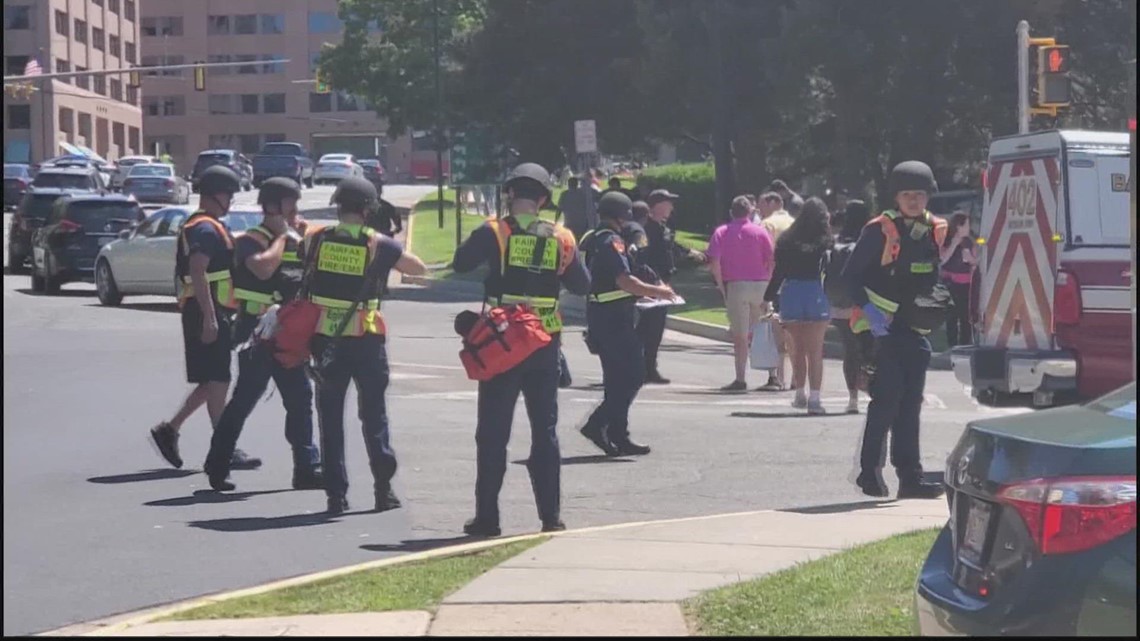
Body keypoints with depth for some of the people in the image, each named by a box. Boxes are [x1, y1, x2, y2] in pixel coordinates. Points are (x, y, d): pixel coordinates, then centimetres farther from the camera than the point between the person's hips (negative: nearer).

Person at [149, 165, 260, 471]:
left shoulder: (203, 227, 20)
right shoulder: (206, 229, -14)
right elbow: (198, 274, -24)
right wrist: (209, 318, -28)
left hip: (214, 313, 10)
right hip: (208, 313, -10)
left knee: (213, 381, 14)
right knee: (217, 381, -5)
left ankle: (169, 430, 15)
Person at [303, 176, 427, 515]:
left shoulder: (317, 240, -2)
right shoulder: (378, 245, -6)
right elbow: (419, 268, 4)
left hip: (325, 338, 2)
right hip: (365, 339, -2)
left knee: (330, 417, 7)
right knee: (374, 414, 10)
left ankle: (336, 494, 6)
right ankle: (383, 488, 9)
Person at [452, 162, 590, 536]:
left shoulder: (494, 233, -8)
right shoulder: (559, 238, 0)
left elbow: (460, 264, 4)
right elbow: (582, 285, 8)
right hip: (546, 346, 2)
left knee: (492, 433, 5)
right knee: (545, 431, 11)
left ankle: (487, 518, 4)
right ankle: (551, 516, 10)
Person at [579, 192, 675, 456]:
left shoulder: (591, 240, 15)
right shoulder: (611, 241, -14)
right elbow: (624, 280, -23)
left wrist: (637, 293, 24)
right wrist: (656, 291, -12)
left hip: (597, 313, 10)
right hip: (616, 318, -10)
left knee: (617, 378, 13)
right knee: (632, 375, -6)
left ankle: (618, 437, 15)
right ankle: (598, 424, -12)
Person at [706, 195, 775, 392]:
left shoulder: (721, 232, 4)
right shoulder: (760, 232, 4)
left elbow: (714, 263, -7)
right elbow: (771, 261, -3)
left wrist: (721, 286, -1)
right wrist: (767, 284, 6)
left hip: (735, 286, -1)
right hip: (760, 285, 1)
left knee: (739, 335, 0)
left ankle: (740, 379, -2)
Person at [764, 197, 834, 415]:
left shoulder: (788, 240, 4)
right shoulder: (826, 242, -1)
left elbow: (778, 272, 2)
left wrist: (768, 299, 7)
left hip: (790, 294, 2)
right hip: (816, 295, -2)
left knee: (797, 350, 16)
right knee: (815, 352, 1)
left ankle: (800, 394, 25)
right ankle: (814, 398, -5)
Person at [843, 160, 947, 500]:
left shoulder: (937, 231, 8)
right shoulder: (880, 230, -8)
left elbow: (939, 276, 22)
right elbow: (851, 275, -7)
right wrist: (869, 308, -18)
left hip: (916, 329, 6)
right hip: (882, 327, -5)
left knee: (910, 403, 6)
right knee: (888, 396, -11)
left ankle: (910, 477, 9)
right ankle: (870, 470, 1)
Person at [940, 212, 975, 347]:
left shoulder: (968, 241, 6)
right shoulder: (947, 240, -6)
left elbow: (975, 261, 14)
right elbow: (942, 259, -19)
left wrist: (970, 259, -8)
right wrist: (954, 244, -20)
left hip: (965, 282, 4)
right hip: (950, 281, -4)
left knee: (965, 315, 2)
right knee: (951, 315, -3)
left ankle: (966, 346, 7)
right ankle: (952, 346, 1)